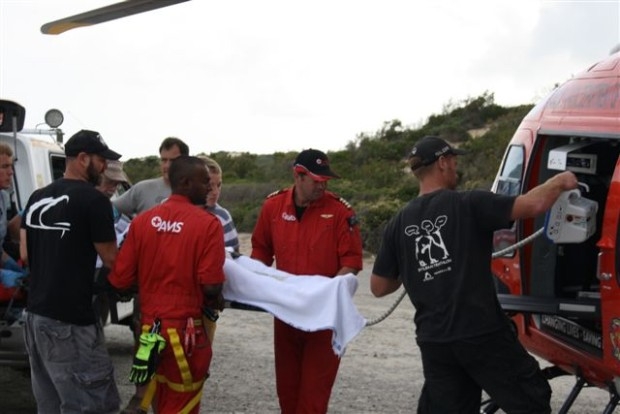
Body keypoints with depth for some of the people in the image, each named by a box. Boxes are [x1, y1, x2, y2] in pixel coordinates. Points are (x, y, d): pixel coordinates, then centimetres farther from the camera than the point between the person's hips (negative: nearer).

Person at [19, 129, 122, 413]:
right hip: (69, 319, -8)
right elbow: (111, 260, -7)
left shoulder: (37, 198, 11)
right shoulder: (93, 199, -12)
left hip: (35, 312, 9)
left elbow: (25, 255, 13)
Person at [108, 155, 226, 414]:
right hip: (185, 329, -5)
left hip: (149, 326, 5)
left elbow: (119, 279, -1)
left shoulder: (142, 221, -1)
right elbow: (211, 287, -17)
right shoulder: (208, 224, -13)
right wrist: (216, 302, 5)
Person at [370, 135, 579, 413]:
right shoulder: (469, 205, -7)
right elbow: (533, 205, -13)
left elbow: (378, 287, 10)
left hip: (433, 341, 5)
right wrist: (560, 182, 6)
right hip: (483, 333, -5)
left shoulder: (399, 224, 6)